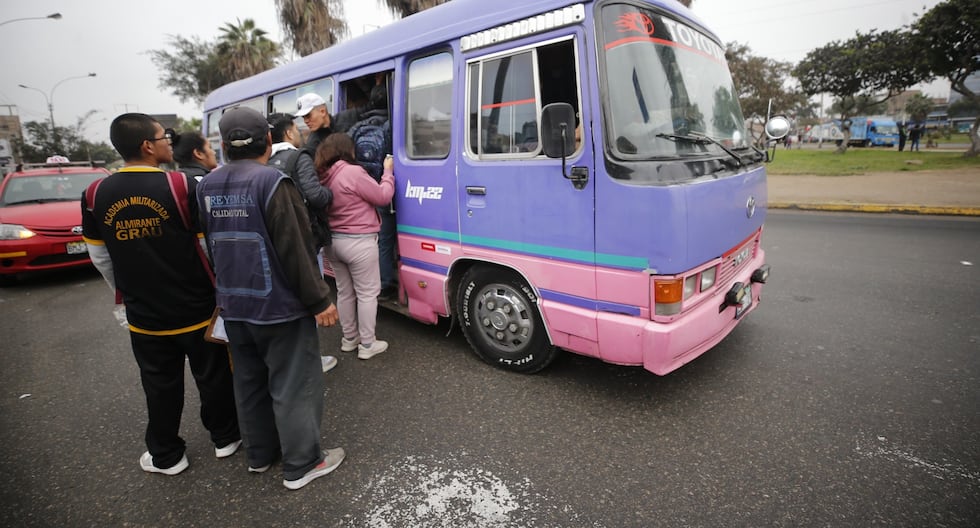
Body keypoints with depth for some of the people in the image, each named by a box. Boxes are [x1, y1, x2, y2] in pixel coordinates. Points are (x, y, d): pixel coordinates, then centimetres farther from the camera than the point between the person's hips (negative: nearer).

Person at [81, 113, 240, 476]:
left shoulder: (97, 195, -2)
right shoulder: (183, 186, -16)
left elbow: (100, 257, 7)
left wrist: (127, 293, 22)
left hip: (144, 314, 3)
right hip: (197, 308, -3)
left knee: (160, 386, 17)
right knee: (213, 377, 15)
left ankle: (165, 455, 32)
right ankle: (225, 437, 32)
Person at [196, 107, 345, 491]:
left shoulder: (207, 187, 5)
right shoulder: (272, 181, -18)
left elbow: (208, 246, 15)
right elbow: (294, 250, -21)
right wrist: (319, 301, -14)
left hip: (233, 307, 8)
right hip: (279, 306, -7)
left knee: (249, 383, 20)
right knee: (293, 386, 5)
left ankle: (259, 454, 36)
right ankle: (302, 465, 18)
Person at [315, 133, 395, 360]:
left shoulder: (323, 177, 7)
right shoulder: (353, 172, -17)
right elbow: (382, 197, -11)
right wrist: (388, 172, 4)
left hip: (333, 241, 8)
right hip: (358, 242, -8)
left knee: (345, 292, 17)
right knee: (367, 293, 2)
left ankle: (349, 338, 29)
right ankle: (367, 345, 9)